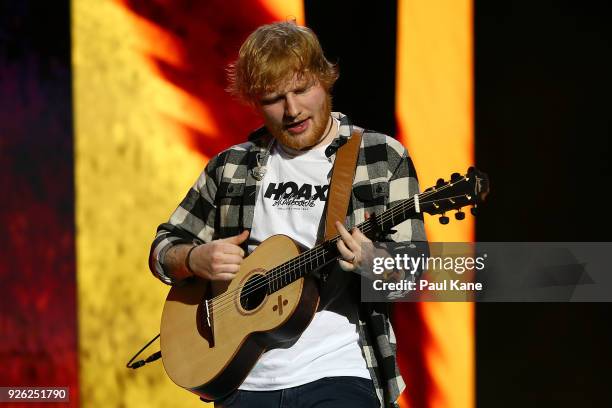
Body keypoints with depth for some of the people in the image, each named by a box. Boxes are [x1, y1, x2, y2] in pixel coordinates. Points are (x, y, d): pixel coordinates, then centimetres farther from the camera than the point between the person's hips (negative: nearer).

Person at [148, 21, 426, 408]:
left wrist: (373, 261, -24)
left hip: (338, 376, -3)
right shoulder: (231, 167, 11)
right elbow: (162, 250, 16)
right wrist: (195, 258, -7)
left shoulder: (383, 158, 2)